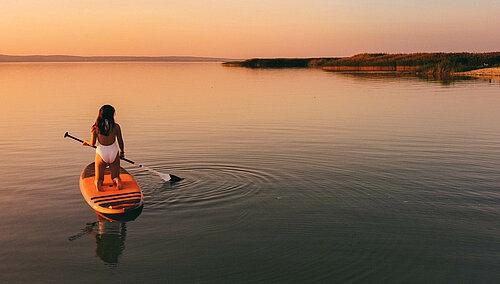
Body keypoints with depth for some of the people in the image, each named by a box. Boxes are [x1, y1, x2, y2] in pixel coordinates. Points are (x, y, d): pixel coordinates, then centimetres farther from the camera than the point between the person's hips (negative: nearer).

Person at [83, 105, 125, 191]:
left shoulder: (95, 127, -11)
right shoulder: (116, 127, -11)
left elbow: (93, 143, -4)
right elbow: (120, 141, -1)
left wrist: (87, 142, 19)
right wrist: (122, 152, 18)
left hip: (101, 155, 0)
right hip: (114, 153, 0)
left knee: (98, 178, 18)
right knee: (115, 177, 20)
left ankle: (98, 182, -20)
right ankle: (117, 180, -18)